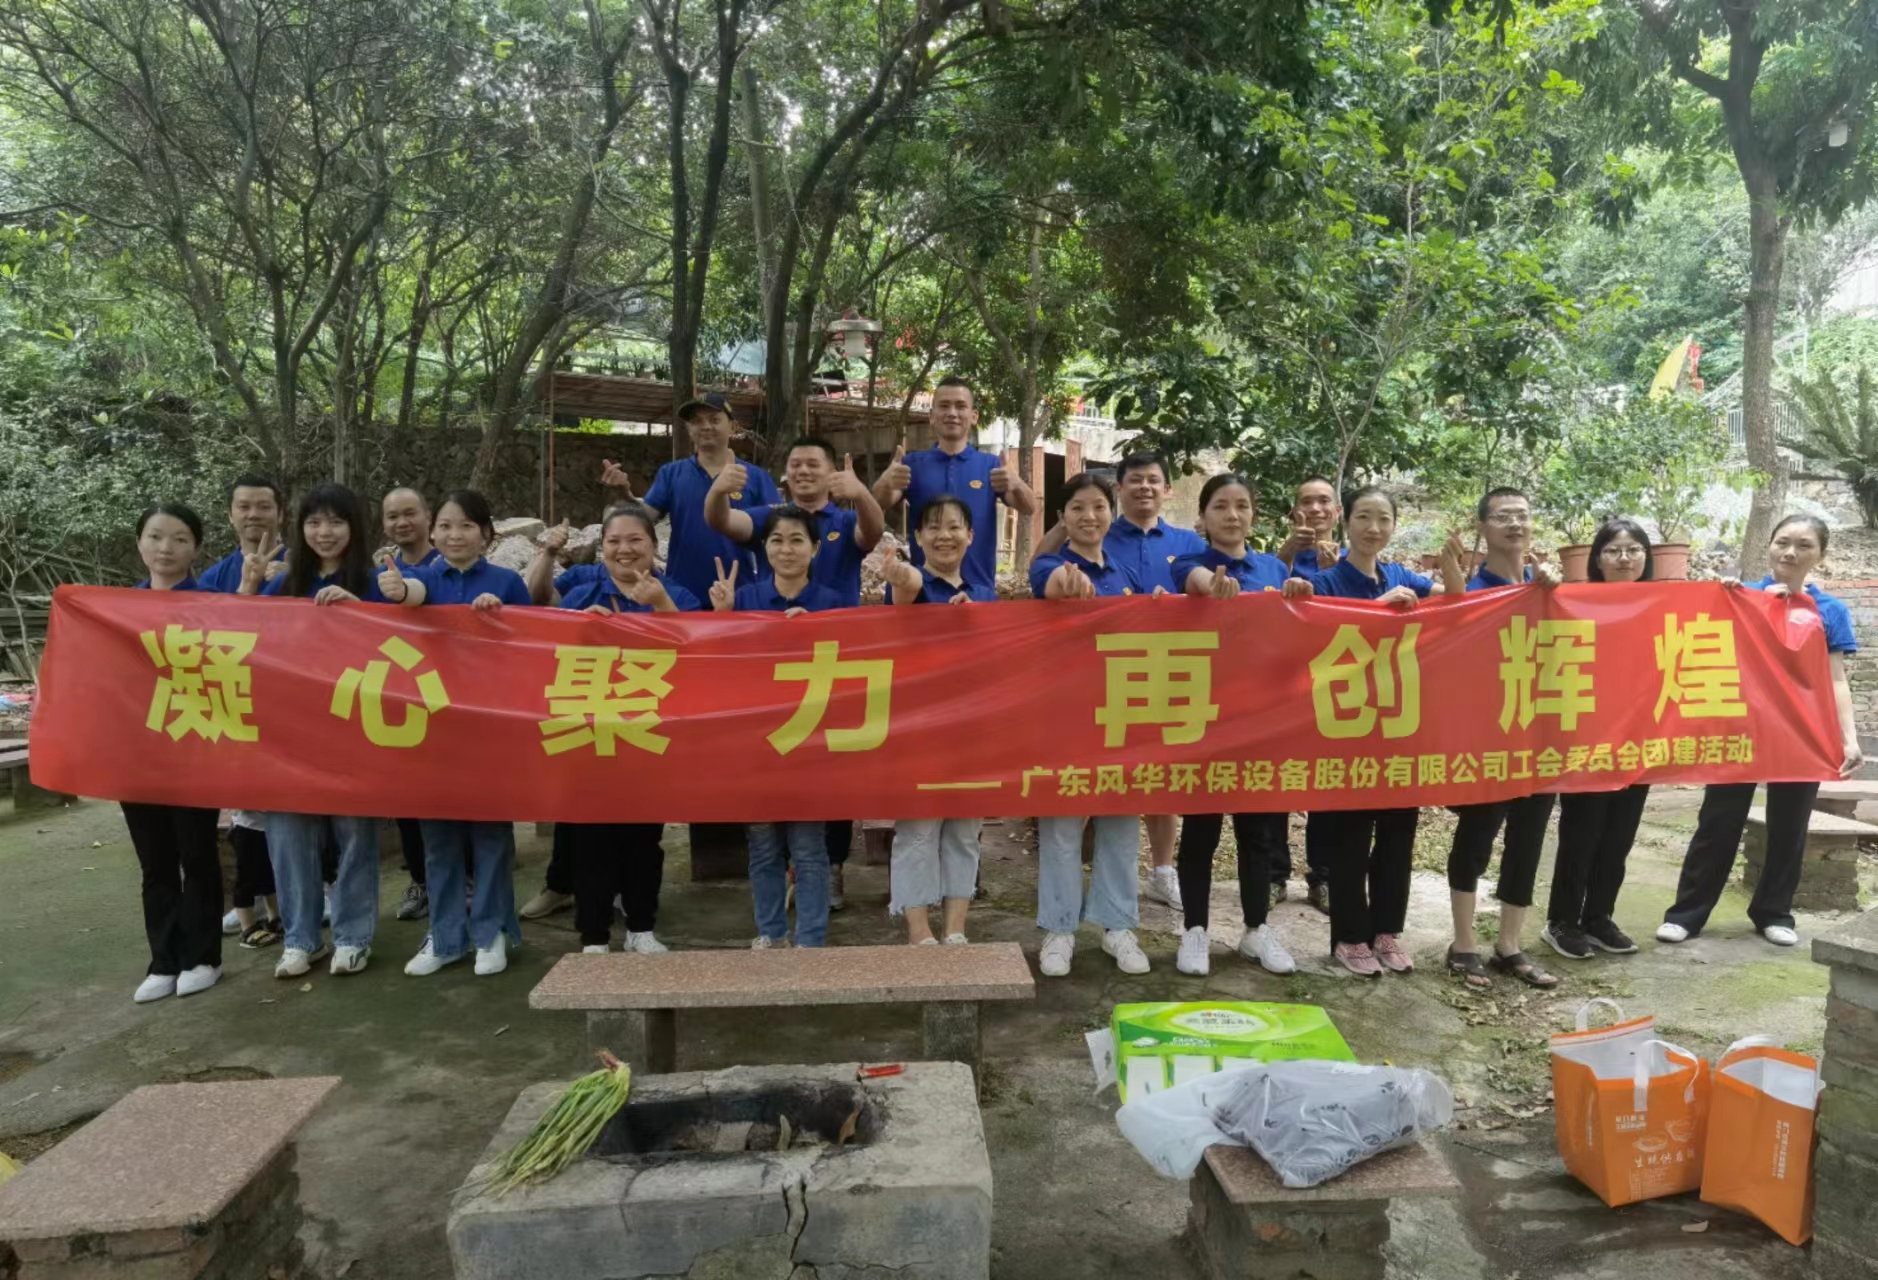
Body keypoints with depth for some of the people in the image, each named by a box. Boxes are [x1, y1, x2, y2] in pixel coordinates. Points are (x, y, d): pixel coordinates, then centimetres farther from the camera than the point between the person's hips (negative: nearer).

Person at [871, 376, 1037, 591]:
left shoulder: (990, 464, 5)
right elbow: (880, 504, -9)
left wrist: (1016, 484, -32)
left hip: (979, 587, 0)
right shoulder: (914, 463, 6)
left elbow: (1028, 508, -8)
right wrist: (886, 482, -33)